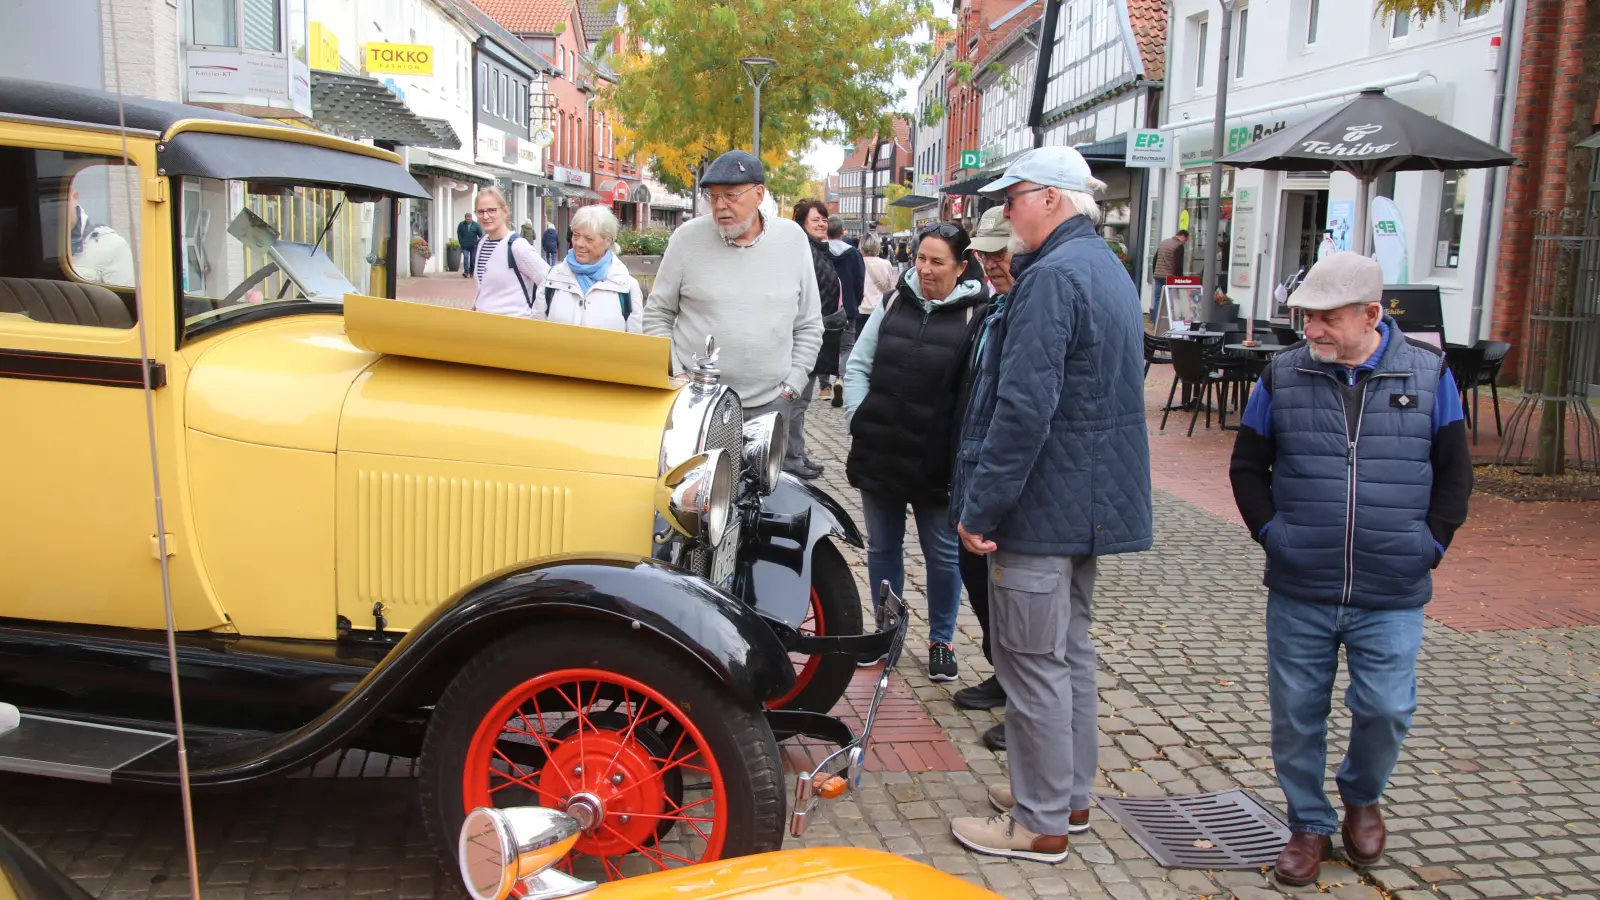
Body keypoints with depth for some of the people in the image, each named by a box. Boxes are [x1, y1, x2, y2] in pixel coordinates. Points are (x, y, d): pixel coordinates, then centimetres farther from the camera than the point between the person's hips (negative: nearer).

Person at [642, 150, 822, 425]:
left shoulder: (793, 239, 1)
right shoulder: (687, 237, -3)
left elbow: (809, 325, 8)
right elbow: (657, 315, 4)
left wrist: (791, 387, 2)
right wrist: (676, 380, -4)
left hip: (769, 403, 1)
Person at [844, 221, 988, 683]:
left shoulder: (977, 314, -8)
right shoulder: (894, 302, 5)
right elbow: (858, 365, 10)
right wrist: (859, 418, -1)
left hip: (937, 462, -4)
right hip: (879, 452, 4)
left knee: (942, 554, 9)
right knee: (882, 546, 16)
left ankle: (941, 640, 27)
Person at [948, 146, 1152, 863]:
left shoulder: (1052, 277, -19)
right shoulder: (1111, 270, 15)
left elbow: (1023, 407, -26)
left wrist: (979, 507, -21)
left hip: (1042, 506, -10)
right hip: (1093, 501, 10)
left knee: (1033, 665, 0)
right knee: (1072, 651, 19)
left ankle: (1039, 824, 11)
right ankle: (1070, 794, 32)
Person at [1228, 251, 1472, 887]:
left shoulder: (1428, 374, 1)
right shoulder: (1282, 375, 1)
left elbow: (1454, 472, 8)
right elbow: (1247, 466, 9)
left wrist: (1428, 545, 1)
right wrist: (1272, 534, 0)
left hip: (1393, 596, 0)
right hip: (1298, 593, 1)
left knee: (1386, 710, 2)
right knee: (1296, 712, 7)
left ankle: (1361, 799, 33)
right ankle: (1309, 824, 27)